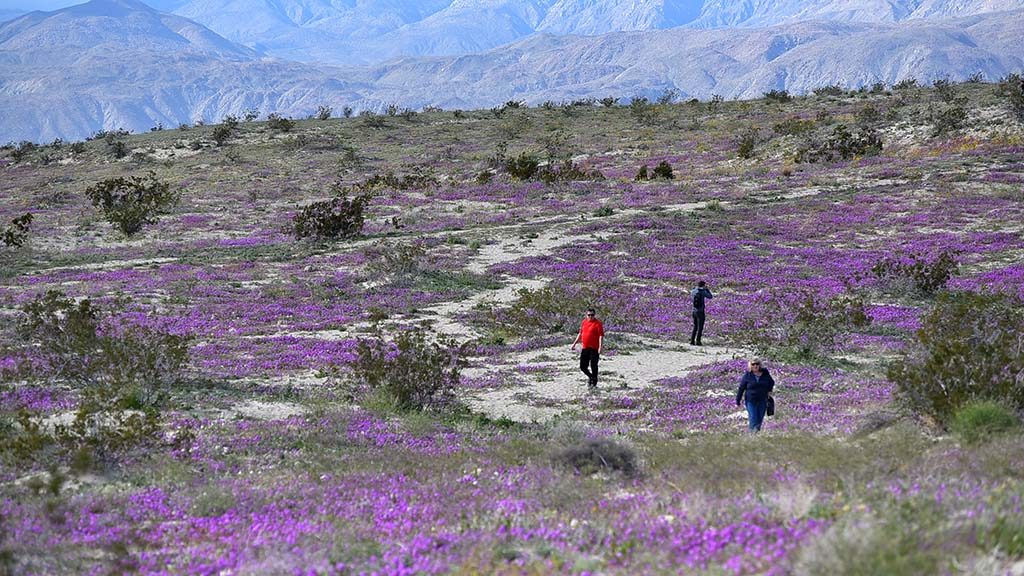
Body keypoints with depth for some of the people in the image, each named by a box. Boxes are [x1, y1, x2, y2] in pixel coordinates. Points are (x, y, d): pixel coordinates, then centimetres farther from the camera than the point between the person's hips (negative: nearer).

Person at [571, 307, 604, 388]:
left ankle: (594, 383, 9)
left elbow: (601, 336, -12)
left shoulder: (598, 323, -6)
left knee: (593, 366, -1)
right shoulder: (584, 322, 12)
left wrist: (600, 347, -21)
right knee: (582, 366, 7)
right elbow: (580, 333, 23)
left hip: (594, 348, -6)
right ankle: (590, 376, 32)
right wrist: (575, 343, 20)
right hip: (585, 348, 6)